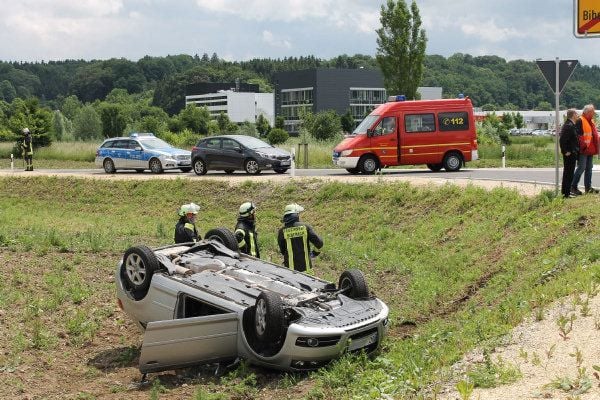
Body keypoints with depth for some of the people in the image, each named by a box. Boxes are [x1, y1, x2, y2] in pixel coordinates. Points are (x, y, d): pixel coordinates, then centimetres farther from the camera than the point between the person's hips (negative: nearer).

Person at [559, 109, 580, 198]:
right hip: (570, 154, -11)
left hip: (571, 153, 11)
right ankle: (566, 193, -3)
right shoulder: (569, 126, -19)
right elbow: (562, 140, -25)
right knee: (569, 173, -6)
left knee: (568, 173, 16)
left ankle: (565, 191, 24)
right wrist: (566, 151, -21)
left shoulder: (570, 125, 14)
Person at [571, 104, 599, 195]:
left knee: (589, 168, 11)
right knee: (581, 168, -10)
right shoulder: (580, 121, -12)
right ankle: (573, 187, -4)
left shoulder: (591, 121, 18)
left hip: (590, 150, 9)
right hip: (583, 150, -9)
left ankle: (588, 187, 16)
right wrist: (583, 144, -22)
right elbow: (577, 134, -19)